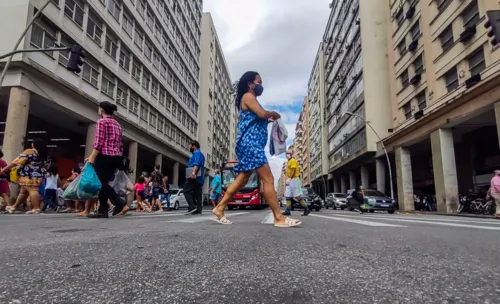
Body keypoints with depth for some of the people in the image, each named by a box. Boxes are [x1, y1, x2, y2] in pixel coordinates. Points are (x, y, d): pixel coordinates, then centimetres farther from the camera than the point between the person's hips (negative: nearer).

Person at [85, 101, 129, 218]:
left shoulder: (101, 122, -3)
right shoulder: (117, 124, 20)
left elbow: (98, 143, -14)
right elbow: (121, 145, 16)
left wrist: (91, 158, -15)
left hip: (104, 157, -8)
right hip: (116, 158, 8)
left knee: (101, 183, -4)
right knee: (104, 183, 12)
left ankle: (121, 204, -15)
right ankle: (103, 210, 11)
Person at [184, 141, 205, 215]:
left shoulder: (196, 153, -5)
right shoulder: (200, 154, 27)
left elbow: (196, 164, -22)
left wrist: (193, 173, -35)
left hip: (194, 177, -10)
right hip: (199, 178, 10)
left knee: (186, 191, -8)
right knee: (198, 194, 5)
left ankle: (192, 207, -18)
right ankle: (198, 210, 2)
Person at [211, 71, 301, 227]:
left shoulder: (250, 99, 26)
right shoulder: (248, 96, -4)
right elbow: (262, 114, -19)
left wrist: (269, 120, 13)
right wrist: (274, 113, 0)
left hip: (252, 144, 10)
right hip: (250, 143, -10)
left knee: (242, 179, 10)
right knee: (268, 179, -12)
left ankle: (219, 208, 14)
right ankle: (279, 218, -10)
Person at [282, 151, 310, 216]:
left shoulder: (293, 161, -7)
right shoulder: (289, 162, 22)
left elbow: (293, 170, -17)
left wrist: (289, 178, -22)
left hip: (294, 179, -10)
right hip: (290, 181, 10)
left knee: (297, 196, -10)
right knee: (288, 196, 3)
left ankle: (307, 209, -5)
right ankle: (288, 211, 1)